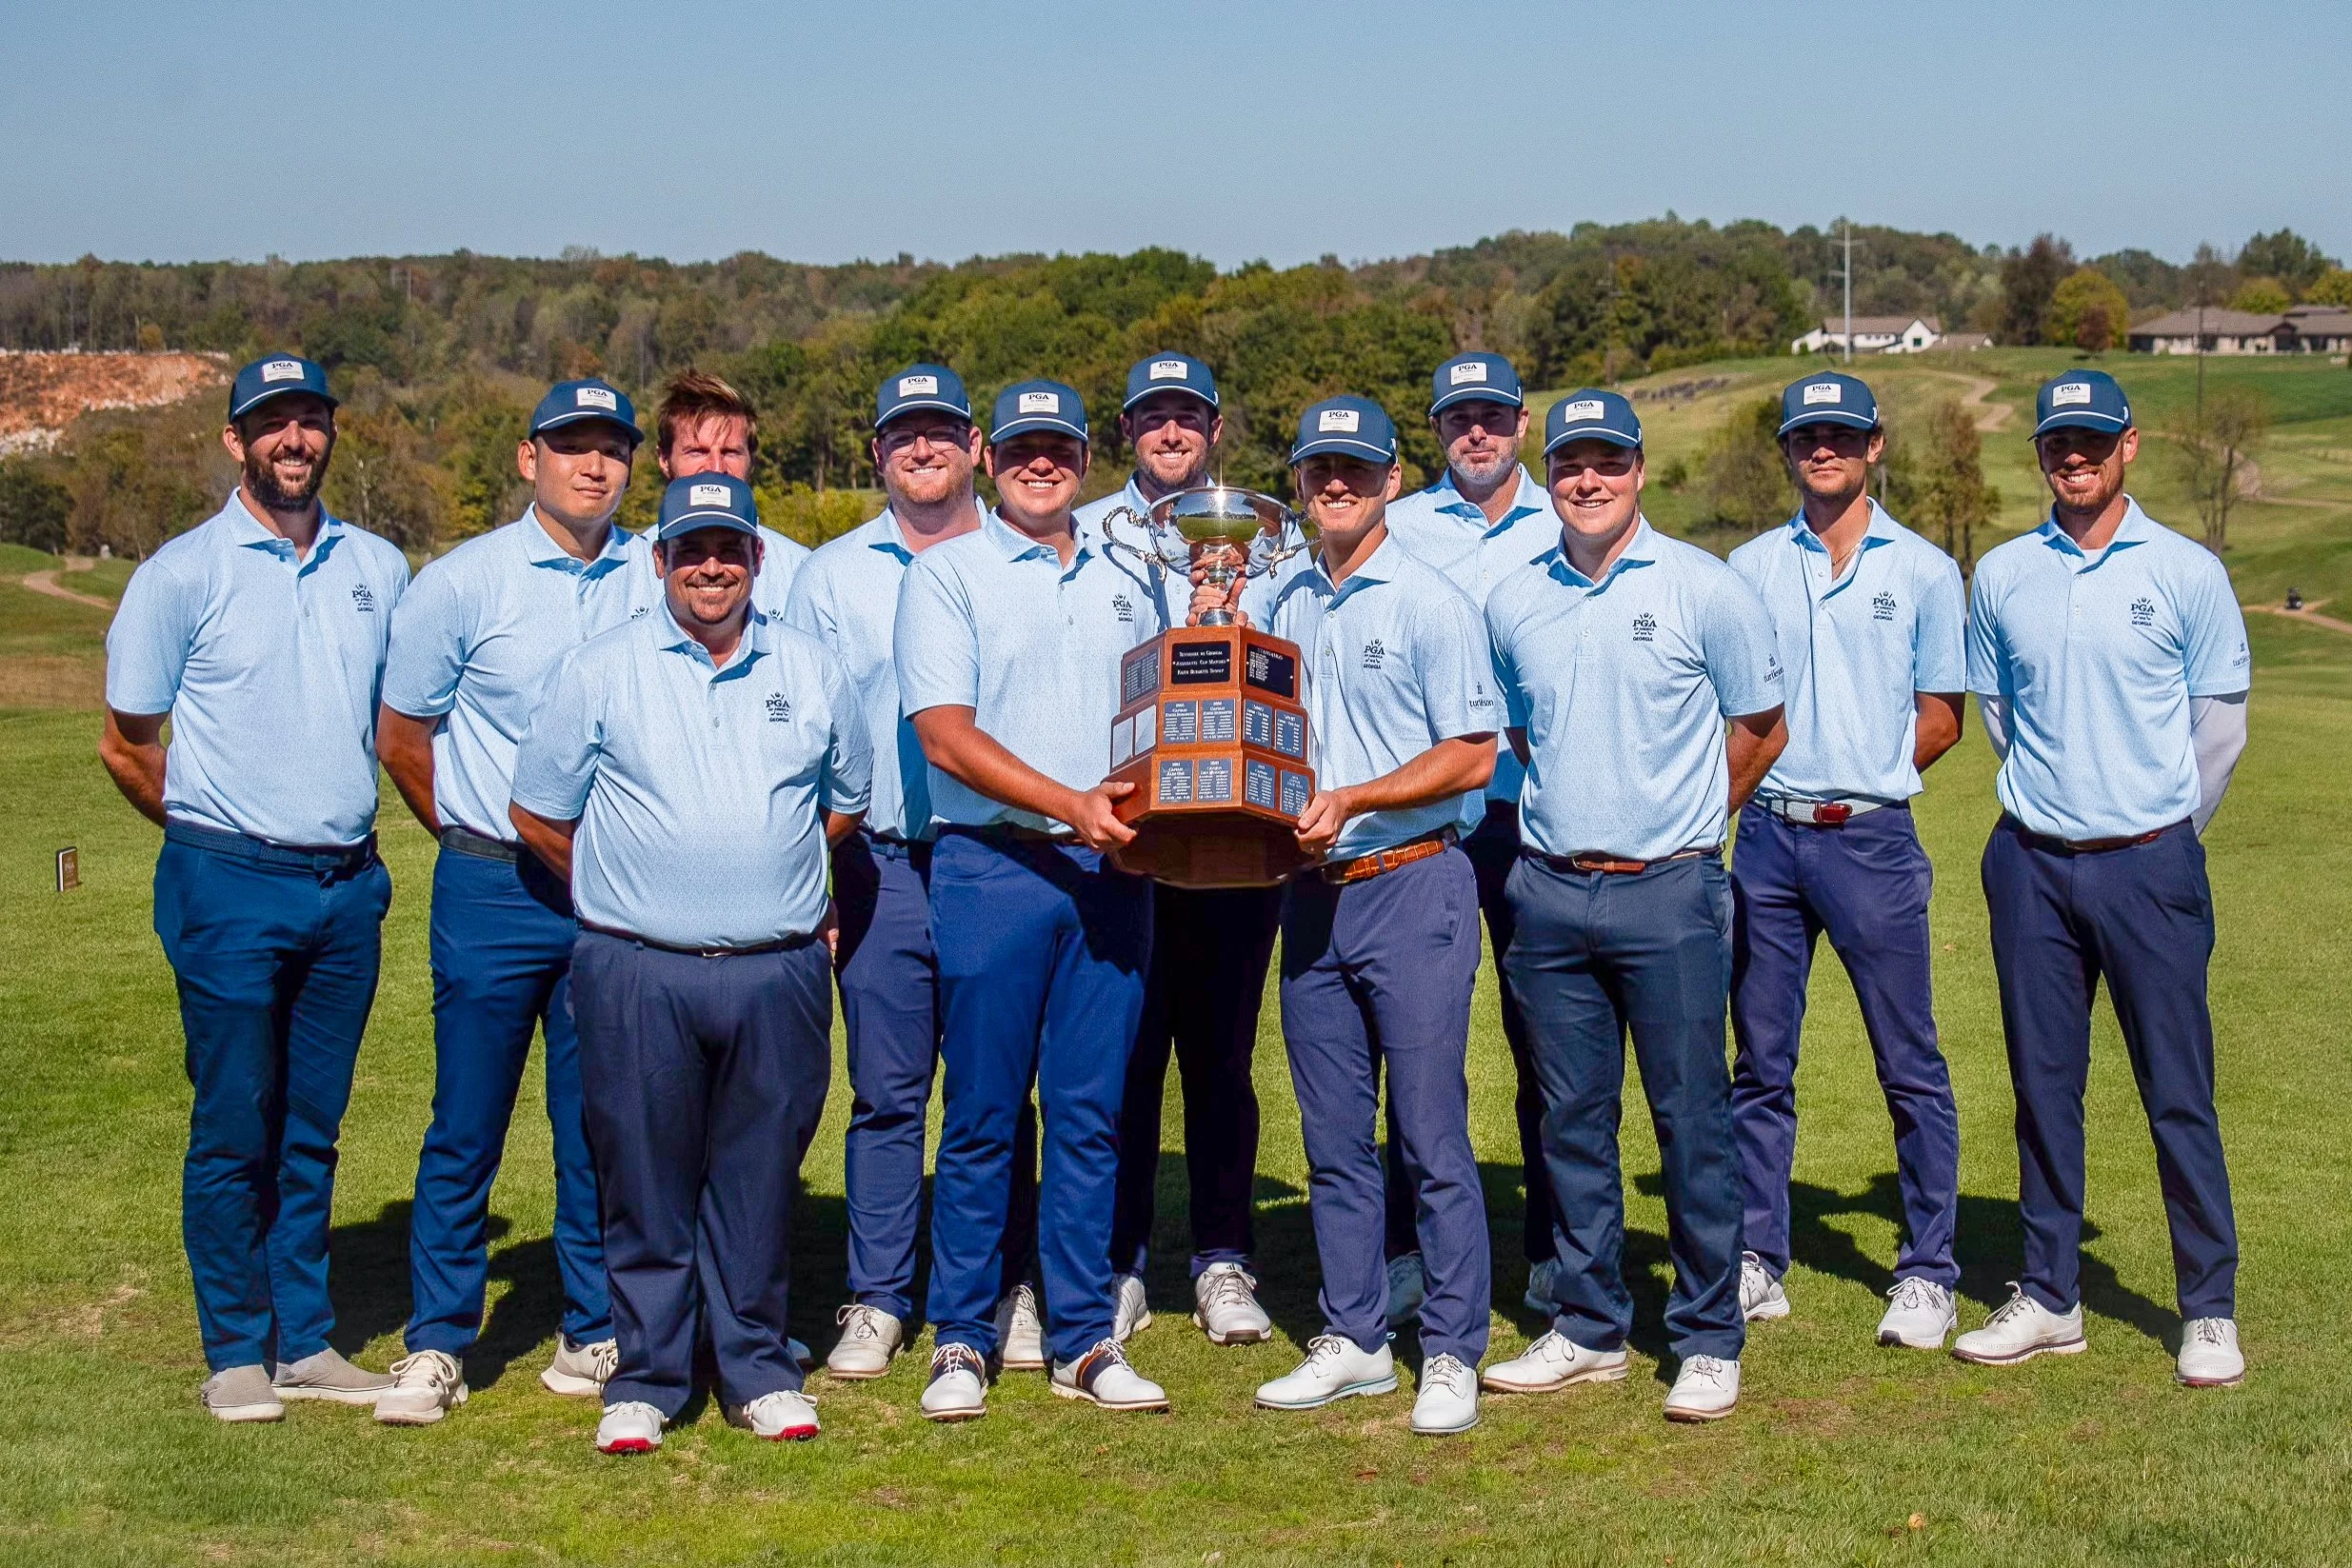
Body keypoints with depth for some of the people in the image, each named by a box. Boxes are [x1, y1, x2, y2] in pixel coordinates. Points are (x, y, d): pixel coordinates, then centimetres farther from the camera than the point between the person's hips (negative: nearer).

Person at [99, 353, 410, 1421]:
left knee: (312, 1130, 11)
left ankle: (304, 1343, 19)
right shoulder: (185, 573, -3)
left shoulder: (379, 568, 9)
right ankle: (237, 1353, 12)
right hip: (230, 891, -4)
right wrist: (214, 833, 8)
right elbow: (126, 743, 2)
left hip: (349, 885, 4)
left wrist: (346, 826, 14)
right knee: (234, 1129, 1)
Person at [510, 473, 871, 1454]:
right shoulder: (598, 671, 3)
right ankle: (645, 1379, 14)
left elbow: (846, 802, 22)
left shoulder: (810, 672, 10)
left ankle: (759, 1371, 19)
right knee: (644, 1185, 3)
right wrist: (626, 895, 11)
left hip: (778, 972, 2)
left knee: (759, 1182, 8)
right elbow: (537, 812, 7)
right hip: (638, 975, -2)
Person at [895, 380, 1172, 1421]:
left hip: (1110, 871, 4)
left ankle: (1084, 1340, 12)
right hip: (993, 866, -4)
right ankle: (961, 1342, 9)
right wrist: (1070, 804, -17)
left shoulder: (1129, 582, 17)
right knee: (983, 1115, 0)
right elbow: (945, 733, -8)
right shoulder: (946, 574, 2)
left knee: (1091, 1113, 6)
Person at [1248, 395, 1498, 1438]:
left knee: (1431, 1134, -4)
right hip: (1313, 892, 6)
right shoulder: (1287, 607, 14)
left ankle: (1452, 1354, 3)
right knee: (1333, 1138, 10)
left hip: (1411, 885, -6)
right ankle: (1353, 1340, 20)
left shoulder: (1431, 603, -4)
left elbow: (1472, 756, -10)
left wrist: (1349, 800, -16)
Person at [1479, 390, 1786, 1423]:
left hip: (1667, 893, -4)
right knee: (1572, 1119, 10)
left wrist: (1682, 819, 11)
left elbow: (1761, 729, 6)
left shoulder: (1704, 590, -3)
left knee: (1690, 1119, 0)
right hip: (1549, 893, 4)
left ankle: (1708, 1339, 9)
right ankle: (1589, 1328, 21)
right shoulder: (1512, 602, 8)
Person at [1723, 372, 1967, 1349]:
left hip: (1872, 841, -2)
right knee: (1760, 1065, 7)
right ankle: (1757, 1263, 16)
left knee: (1910, 1066, 1)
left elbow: (1941, 719, 6)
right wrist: (1778, 788, -1)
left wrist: (1860, 786, 1)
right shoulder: (1750, 568, 10)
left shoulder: (1922, 570, 4)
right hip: (1768, 837, 2)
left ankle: (1927, 1273, 10)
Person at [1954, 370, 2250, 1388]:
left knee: (2179, 1093, -1)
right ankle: (2049, 1299, 16)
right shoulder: (2001, 575, 7)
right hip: (2031, 865, 3)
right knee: (2043, 1087, 8)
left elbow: (2220, 722, 3)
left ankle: (2210, 1312, 7)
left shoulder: (2186, 571, -1)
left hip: (2149, 864, -3)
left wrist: (2165, 834, 8)